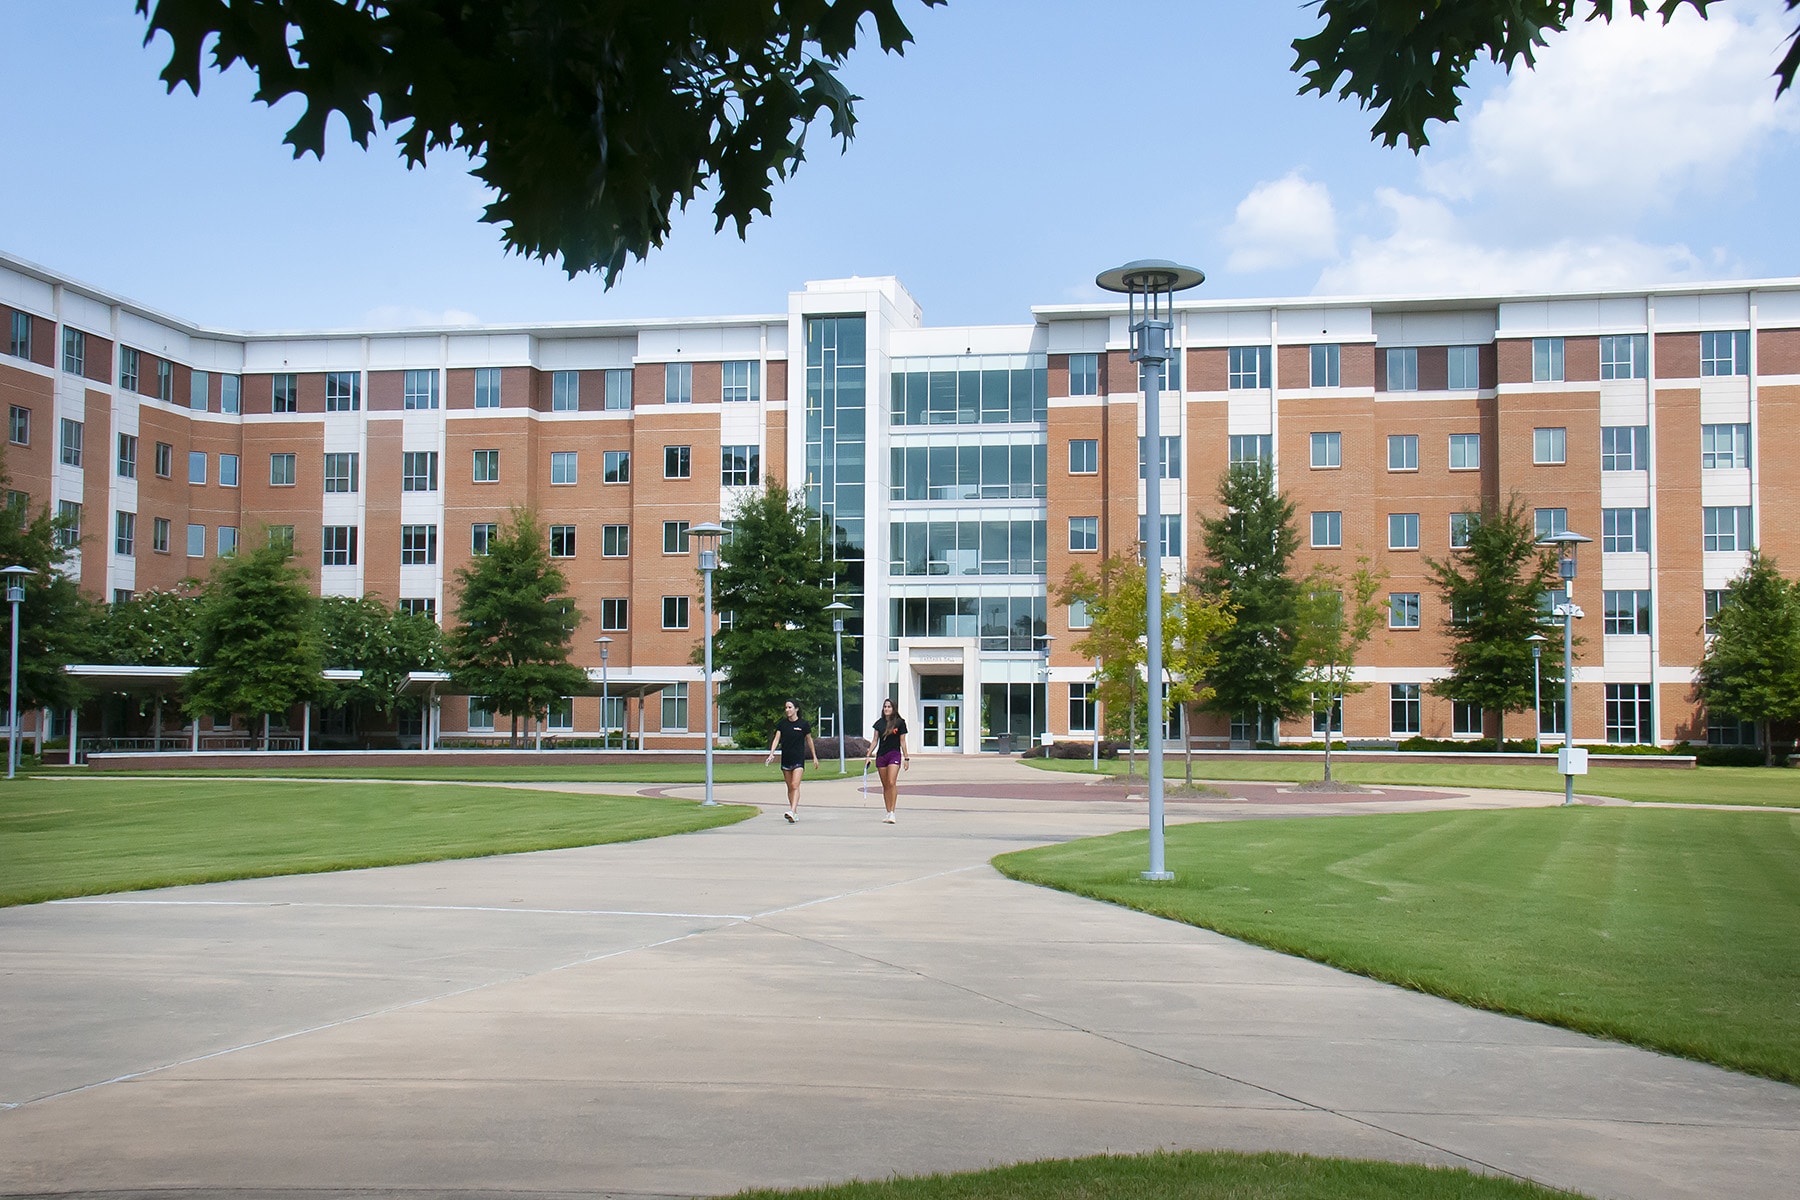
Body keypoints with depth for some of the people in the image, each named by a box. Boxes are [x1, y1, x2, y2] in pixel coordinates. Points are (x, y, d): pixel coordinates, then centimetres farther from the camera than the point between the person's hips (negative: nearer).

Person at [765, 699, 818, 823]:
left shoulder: (803, 724, -3)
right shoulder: (782, 724, 5)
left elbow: (809, 740, 7)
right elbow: (776, 739, 0)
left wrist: (814, 757, 12)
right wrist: (771, 754, -16)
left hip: (799, 758, -4)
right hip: (785, 759, 4)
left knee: (795, 785, -16)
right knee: (790, 787, 9)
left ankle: (792, 812, -27)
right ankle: (796, 813, 18)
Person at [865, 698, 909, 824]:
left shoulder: (900, 722, -1)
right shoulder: (879, 723, 9)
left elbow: (902, 741, 3)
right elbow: (875, 741, 13)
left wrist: (906, 758, 2)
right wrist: (868, 754, 6)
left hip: (894, 754, -4)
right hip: (880, 755, 4)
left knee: (892, 783, -17)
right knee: (885, 785, 6)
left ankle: (892, 812, -18)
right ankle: (888, 813, 11)